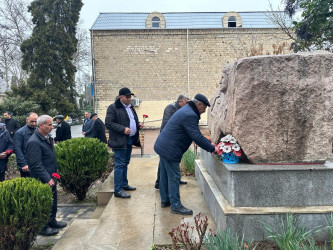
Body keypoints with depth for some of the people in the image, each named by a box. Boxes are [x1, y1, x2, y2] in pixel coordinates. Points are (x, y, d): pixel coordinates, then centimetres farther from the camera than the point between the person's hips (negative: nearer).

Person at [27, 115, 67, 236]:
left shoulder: (48, 138, 9)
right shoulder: (34, 142, -21)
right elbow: (36, 165, -24)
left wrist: (55, 170, 17)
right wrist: (47, 179, -24)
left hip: (51, 178, 9)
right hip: (42, 181, -9)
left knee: (53, 202, 21)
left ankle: (51, 221, 37)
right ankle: (43, 227, 19)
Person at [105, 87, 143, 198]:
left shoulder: (130, 107, 18)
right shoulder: (113, 108, -10)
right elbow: (108, 123, -16)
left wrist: (138, 124, 8)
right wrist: (123, 129, -24)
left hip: (130, 140, 9)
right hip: (120, 141, -9)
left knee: (125, 163, 17)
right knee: (120, 164, -8)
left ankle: (124, 184, 28)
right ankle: (118, 190, -3)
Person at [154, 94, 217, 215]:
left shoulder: (186, 111, 16)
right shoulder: (190, 115, -19)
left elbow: (196, 134, 21)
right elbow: (197, 137, -22)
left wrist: (209, 143, 16)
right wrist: (212, 149, -12)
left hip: (162, 146, 11)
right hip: (170, 150, -11)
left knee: (165, 175, 18)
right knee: (174, 177, -3)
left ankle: (165, 200, 30)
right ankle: (176, 206, 5)